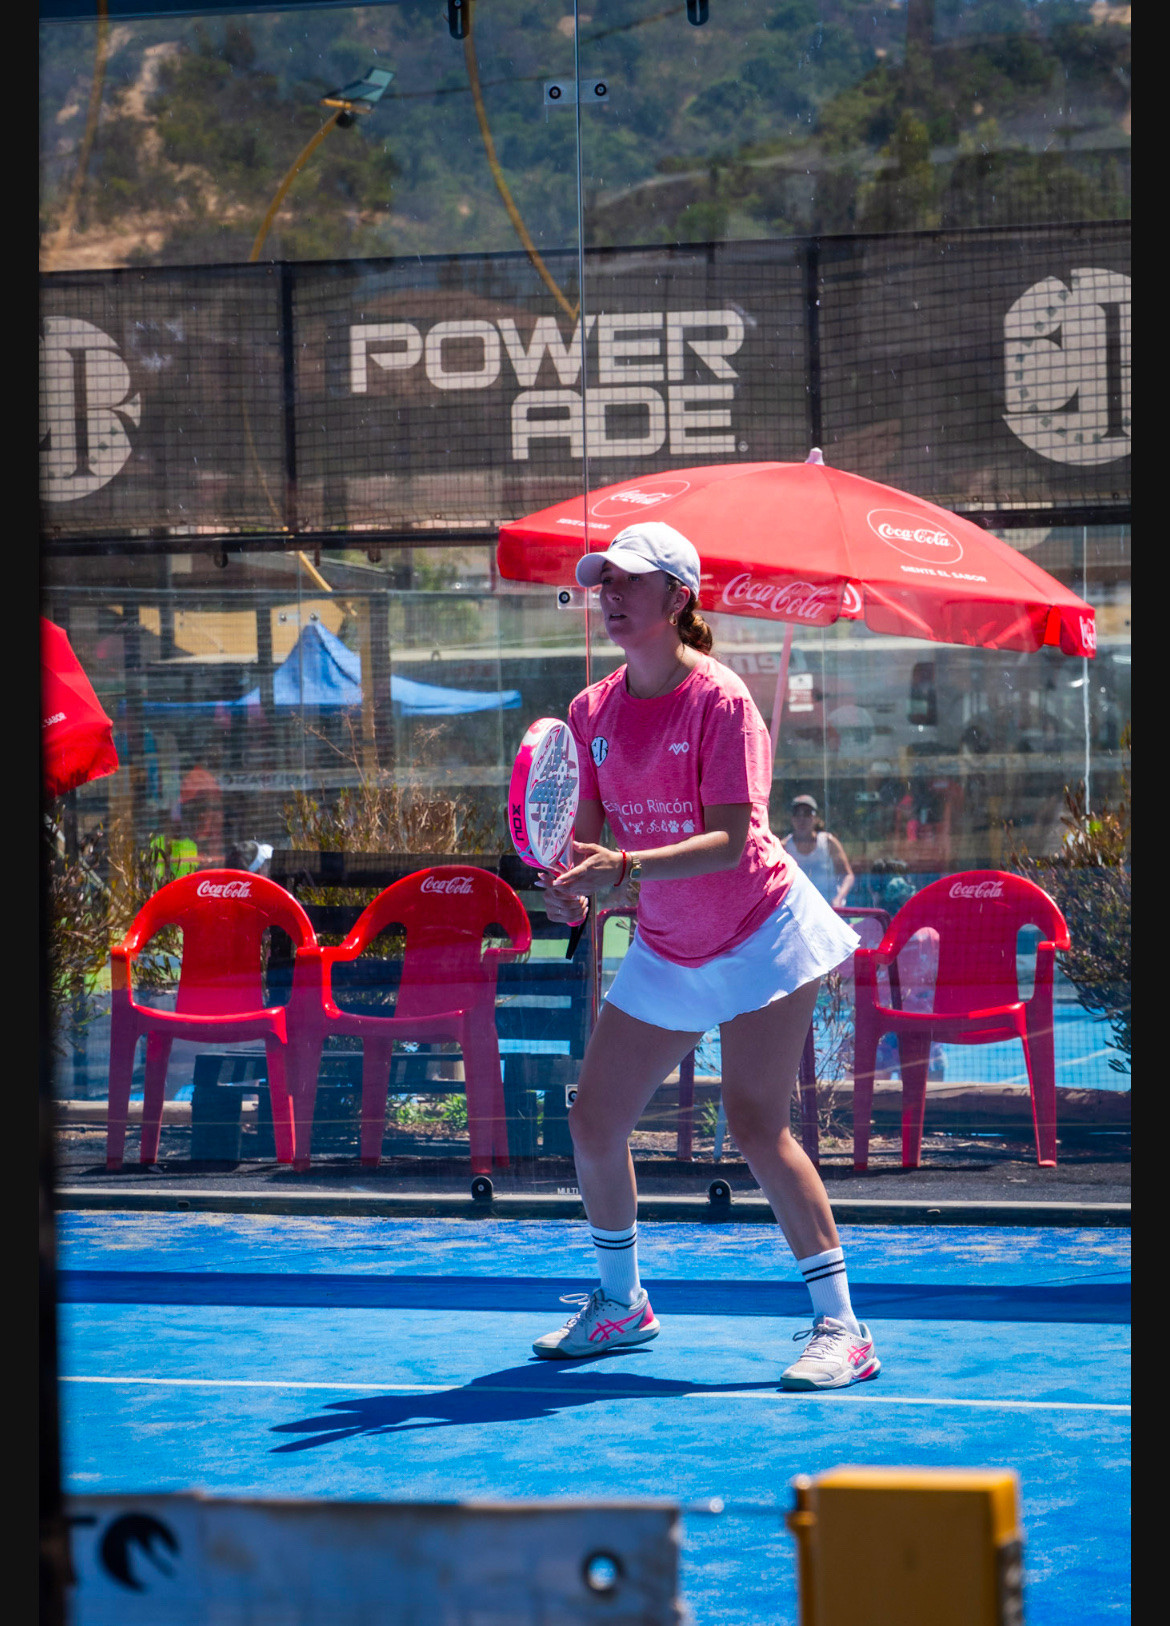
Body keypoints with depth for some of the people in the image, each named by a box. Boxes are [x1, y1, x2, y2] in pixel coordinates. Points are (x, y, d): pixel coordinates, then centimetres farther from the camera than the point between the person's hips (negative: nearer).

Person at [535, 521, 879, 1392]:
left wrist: (621, 869, -36)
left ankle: (842, 1327, -11)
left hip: (760, 937, -6)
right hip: (666, 951, 7)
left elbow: (730, 839, -24)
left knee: (756, 1125, -16)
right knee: (594, 1123, 4)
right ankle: (622, 1304, 25)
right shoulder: (592, 711, 1)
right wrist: (572, 886, -17)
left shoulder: (720, 699, -17)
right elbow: (592, 833, 6)